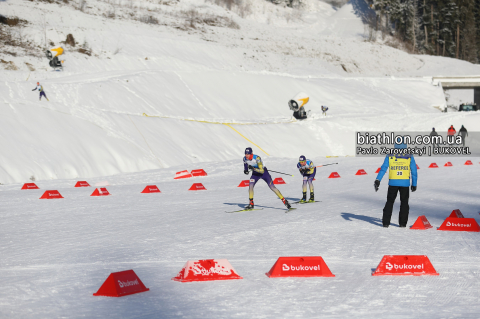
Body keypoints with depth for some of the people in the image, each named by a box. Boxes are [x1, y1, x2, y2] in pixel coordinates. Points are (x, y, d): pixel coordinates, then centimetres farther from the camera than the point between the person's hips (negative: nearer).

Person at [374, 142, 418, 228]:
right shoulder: (409, 157, 4)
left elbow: (383, 169, -4)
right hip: (405, 183, 0)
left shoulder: (389, 157, 3)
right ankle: (402, 223, 10)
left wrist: (378, 180, -9)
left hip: (393, 183, 0)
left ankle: (386, 222, 8)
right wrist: (414, 184, 13)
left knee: (389, 202, 13)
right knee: (404, 202, 13)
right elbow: (414, 172, 5)